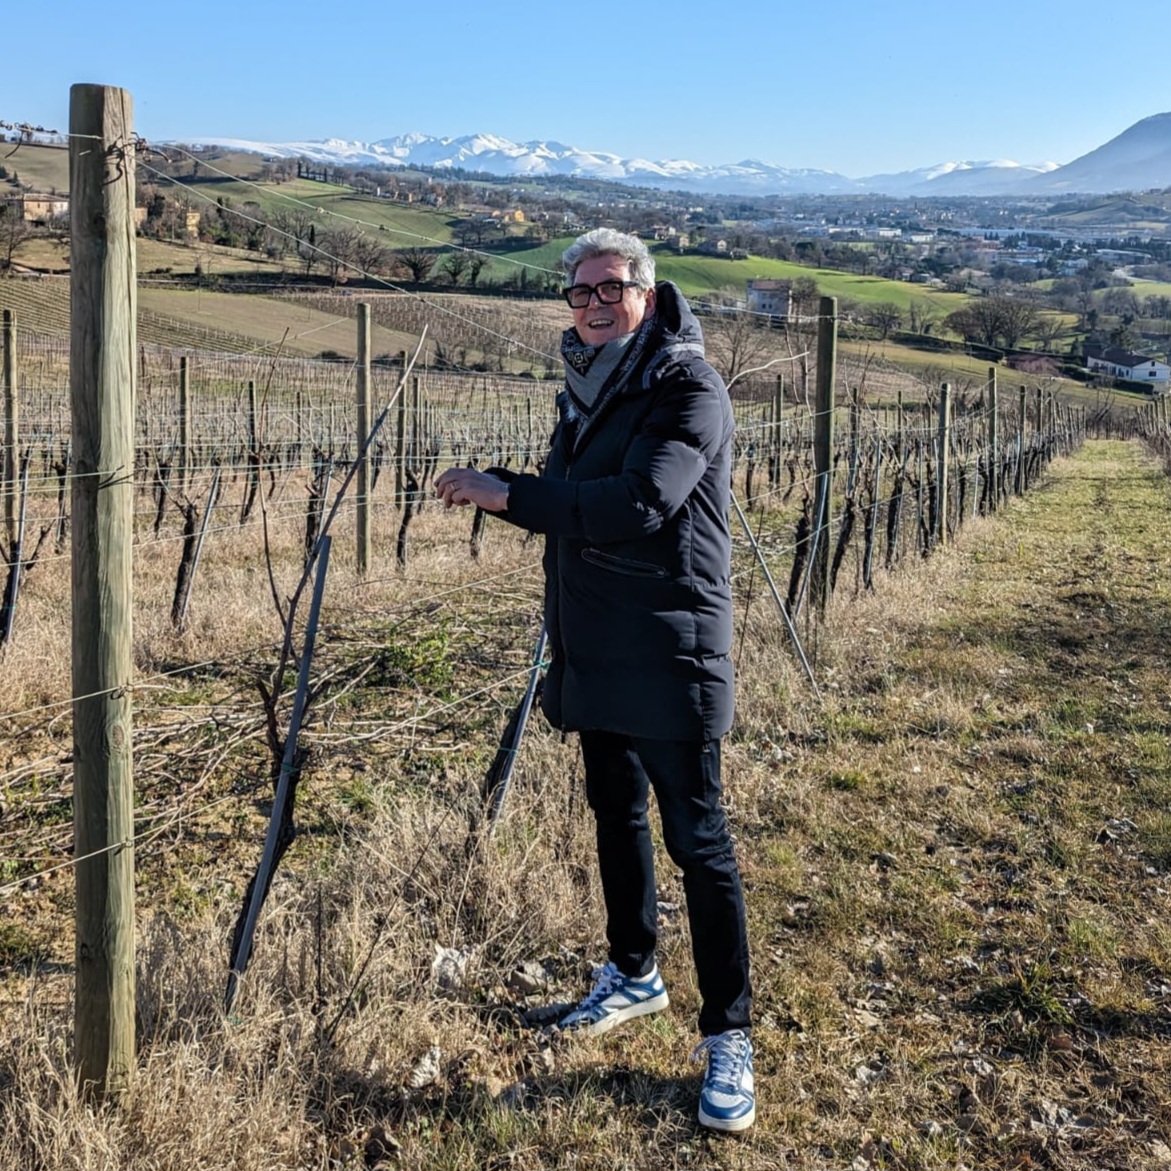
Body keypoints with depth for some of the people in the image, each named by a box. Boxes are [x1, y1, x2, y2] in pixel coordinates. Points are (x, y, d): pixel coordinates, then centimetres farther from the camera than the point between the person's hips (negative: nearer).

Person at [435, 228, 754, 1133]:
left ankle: (729, 1037, 8)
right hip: (592, 648, 8)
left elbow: (638, 504, -28)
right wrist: (500, 489, 4)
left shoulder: (688, 388, -15)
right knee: (616, 814, 19)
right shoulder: (586, 386, 12)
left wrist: (505, 493, -25)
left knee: (696, 839, -3)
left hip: (668, 651, -8)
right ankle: (635, 975, 38)